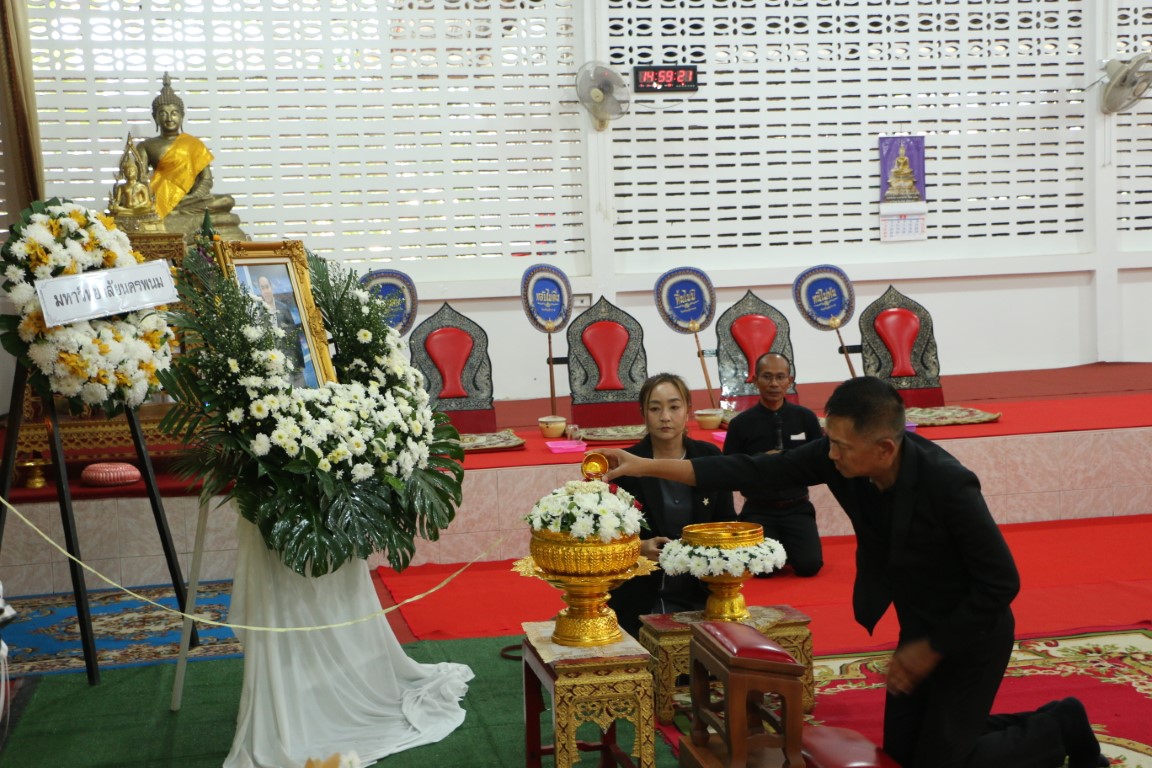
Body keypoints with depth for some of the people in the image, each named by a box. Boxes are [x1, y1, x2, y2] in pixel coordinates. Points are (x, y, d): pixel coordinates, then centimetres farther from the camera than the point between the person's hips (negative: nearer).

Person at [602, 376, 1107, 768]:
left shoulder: (947, 485, -34)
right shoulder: (840, 458, -18)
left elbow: (1001, 583, -26)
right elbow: (757, 472, -15)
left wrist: (930, 651, -19)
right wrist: (648, 467, -19)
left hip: (972, 634, -7)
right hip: (919, 628, 7)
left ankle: (1061, 727, 19)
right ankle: (1035, 727, 32)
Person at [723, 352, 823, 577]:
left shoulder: (805, 418, 2)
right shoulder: (740, 424, -2)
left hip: (797, 509, 1)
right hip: (759, 511, -1)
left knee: (808, 565, -18)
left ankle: (786, 547, 17)